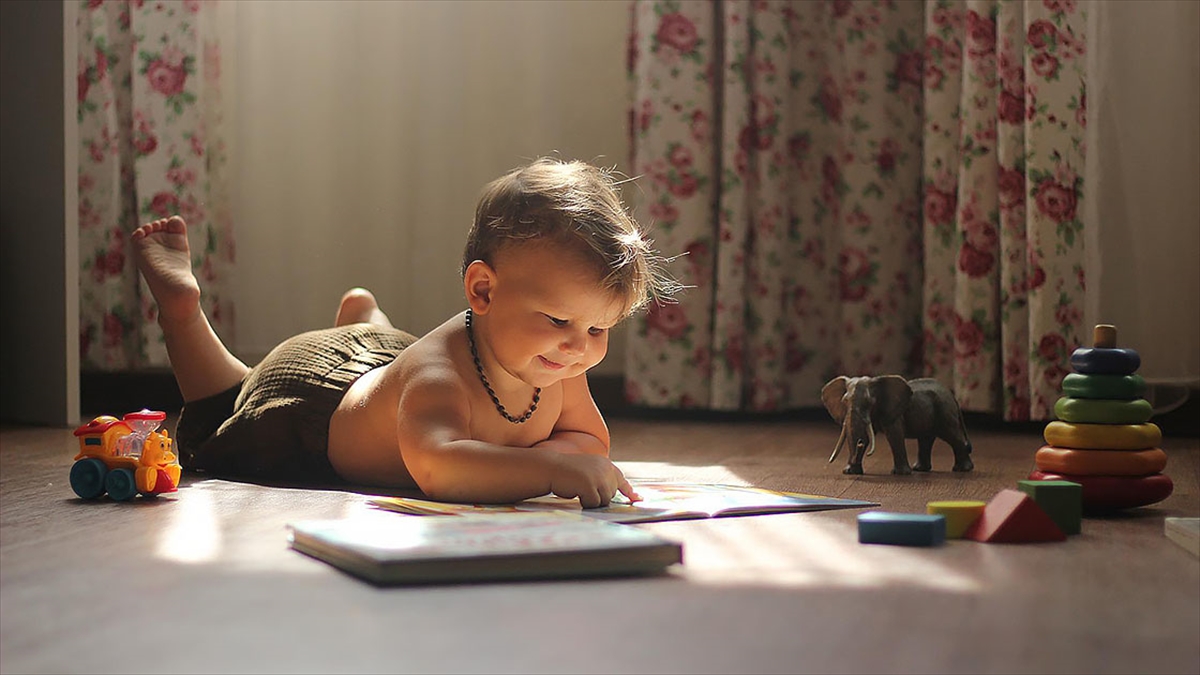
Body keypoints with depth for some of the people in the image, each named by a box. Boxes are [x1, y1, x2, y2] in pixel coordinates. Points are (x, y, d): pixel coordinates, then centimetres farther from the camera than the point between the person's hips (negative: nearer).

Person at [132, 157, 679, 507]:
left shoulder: (557, 364, -29)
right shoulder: (439, 370, -51)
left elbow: (590, 440, -15)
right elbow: (438, 466, -69)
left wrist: (544, 452, -36)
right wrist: (553, 469, -72)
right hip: (308, 397, -5)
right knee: (218, 424, 27)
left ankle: (360, 314, 61)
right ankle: (181, 304, 37)